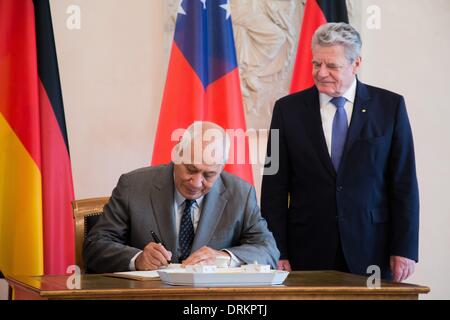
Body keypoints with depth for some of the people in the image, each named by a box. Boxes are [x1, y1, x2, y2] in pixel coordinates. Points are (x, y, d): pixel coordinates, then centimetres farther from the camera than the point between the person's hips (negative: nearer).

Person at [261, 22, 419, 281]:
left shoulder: (390, 106, 1)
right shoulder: (288, 109, 3)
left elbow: (404, 183, 0)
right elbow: (275, 188, 2)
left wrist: (404, 249, -4)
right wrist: (277, 253, -3)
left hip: (371, 250, 0)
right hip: (308, 253, 1)